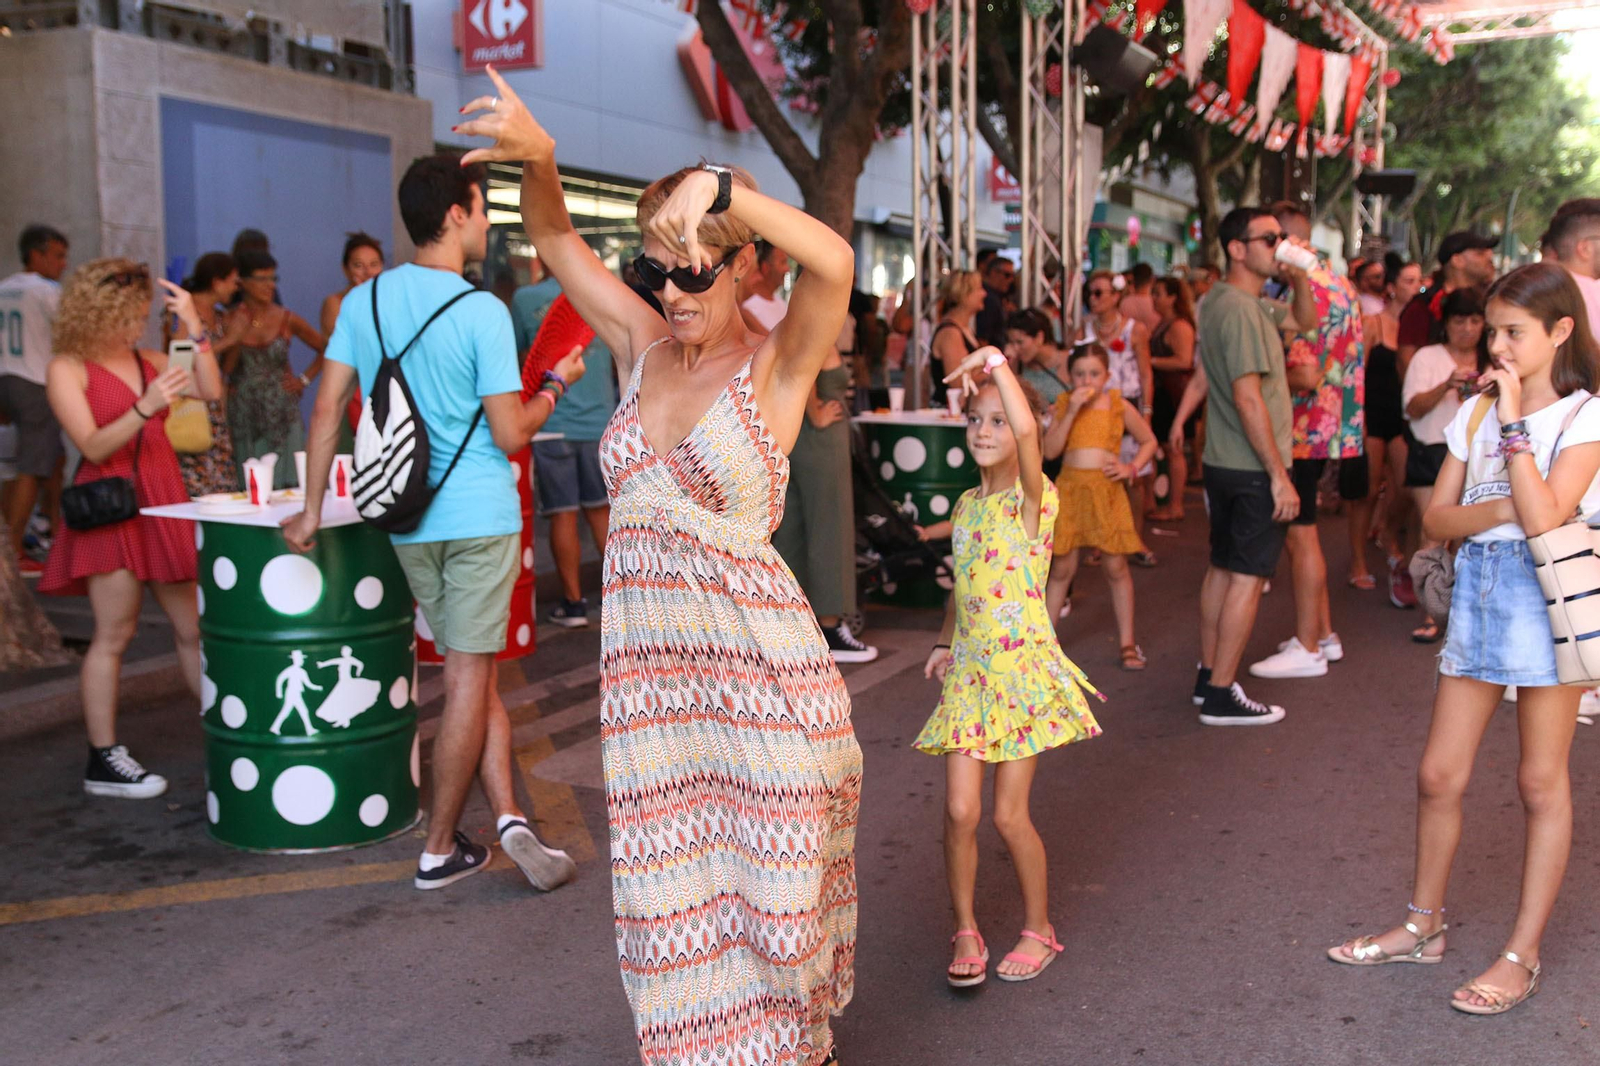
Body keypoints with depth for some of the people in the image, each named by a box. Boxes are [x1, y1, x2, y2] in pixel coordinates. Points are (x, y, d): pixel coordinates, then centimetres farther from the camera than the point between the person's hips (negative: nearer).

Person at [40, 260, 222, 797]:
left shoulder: (147, 361, 14)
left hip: (163, 502, 6)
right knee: (114, 632, -5)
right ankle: (103, 761, 3)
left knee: (194, 627, 7)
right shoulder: (67, 369, -2)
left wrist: (195, 329, -3)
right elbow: (94, 446, -12)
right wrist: (146, 407, -25)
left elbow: (211, 391, 2)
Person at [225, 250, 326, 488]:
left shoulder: (286, 320, 3)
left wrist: (305, 379, 4)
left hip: (283, 417, 1)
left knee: (285, 483, -3)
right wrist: (236, 336, -15)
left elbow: (325, 349, 12)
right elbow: (224, 370, -5)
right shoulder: (230, 321, 0)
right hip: (244, 420, -1)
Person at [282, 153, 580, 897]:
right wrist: (556, 386, 4)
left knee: (471, 672, 15)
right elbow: (510, 436, -13)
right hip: (479, 514, -5)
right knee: (469, 678, 3)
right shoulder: (481, 311, -12)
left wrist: (312, 511, 9)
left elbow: (329, 407, 3)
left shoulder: (364, 300, 4)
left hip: (407, 518, 5)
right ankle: (439, 850, 11)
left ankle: (507, 815, 6)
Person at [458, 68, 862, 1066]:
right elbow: (556, 239, 7)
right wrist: (538, 160, -12)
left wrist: (720, 187, -34)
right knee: (670, 887, 15)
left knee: (769, 879, 9)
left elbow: (835, 262, -27)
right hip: (644, 657, 5)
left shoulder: (776, 366, -8)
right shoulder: (642, 346, 7)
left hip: (757, 659, -5)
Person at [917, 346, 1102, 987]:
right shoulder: (966, 506, 10)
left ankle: (1038, 929, 23)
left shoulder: (1032, 497, -10)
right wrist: (945, 643, 19)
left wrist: (997, 362, -25)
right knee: (960, 809, -1)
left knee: (1009, 814, 1)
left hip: (1023, 668, -5)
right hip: (969, 669, 5)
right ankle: (966, 932, 17)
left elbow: (1028, 431, -31)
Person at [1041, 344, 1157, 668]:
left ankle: (1127, 642, 15)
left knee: (1116, 567, 3)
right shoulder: (1064, 405, 3)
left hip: (1107, 491, 0)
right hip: (1070, 489, 0)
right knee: (1062, 568, 4)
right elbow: (1050, 450, -8)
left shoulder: (1119, 407, 3)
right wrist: (1072, 411, -13)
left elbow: (1149, 441, 13)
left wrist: (1131, 467, -4)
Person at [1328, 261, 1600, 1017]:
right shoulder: (1475, 411, 8)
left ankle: (1522, 955, 16)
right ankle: (1423, 925, 27)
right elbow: (1437, 517, 4)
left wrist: (1514, 424, -17)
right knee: (1438, 775, 9)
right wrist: (1500, 509, -15)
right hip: (1477, 590, 5)